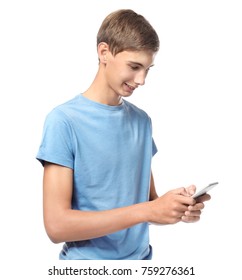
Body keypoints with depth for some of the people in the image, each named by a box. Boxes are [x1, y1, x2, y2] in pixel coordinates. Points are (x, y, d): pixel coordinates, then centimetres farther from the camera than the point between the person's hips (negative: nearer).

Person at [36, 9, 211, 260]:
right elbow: (56, 225, -21)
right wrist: (147, 211, -25)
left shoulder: (142, 120, 2)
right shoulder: (64, 120, -16)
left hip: (141, 255, 5)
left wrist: (177, 209, -13)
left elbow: (147, 198, 7)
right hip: (87, 258, -5)